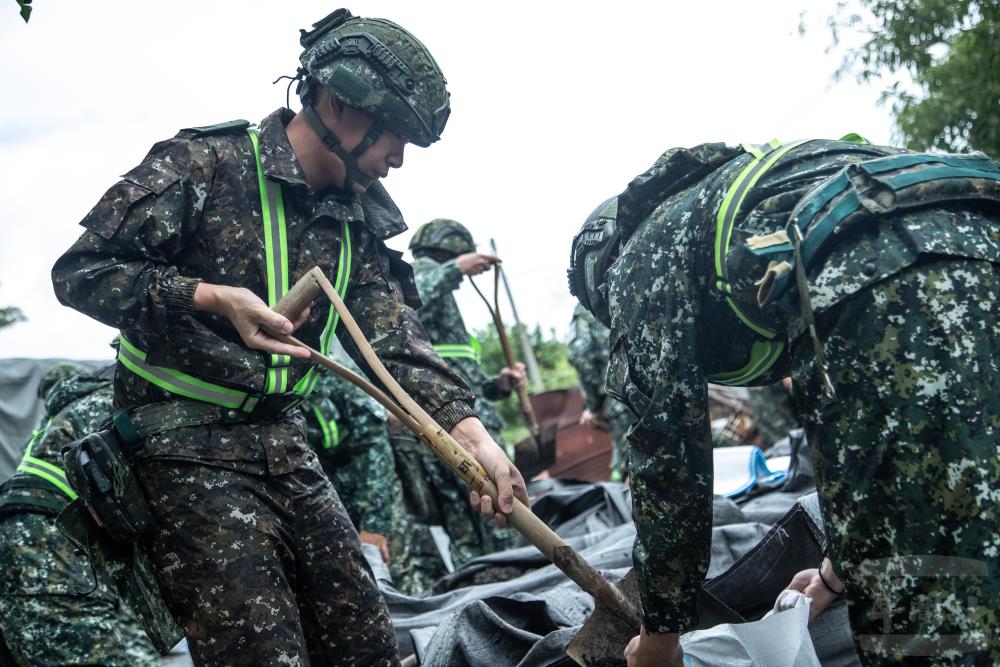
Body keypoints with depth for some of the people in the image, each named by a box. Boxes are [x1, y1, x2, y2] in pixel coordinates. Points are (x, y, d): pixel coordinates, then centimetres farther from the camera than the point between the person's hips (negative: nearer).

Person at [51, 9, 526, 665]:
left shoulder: (358, 222, 9)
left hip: (285, 443, 7)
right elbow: (82, 272, -11)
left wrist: (471, 434, -17)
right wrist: (214, 298, -23)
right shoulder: (206, 162, -10)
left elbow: (397, 338, -1)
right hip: (187, 447, -7)